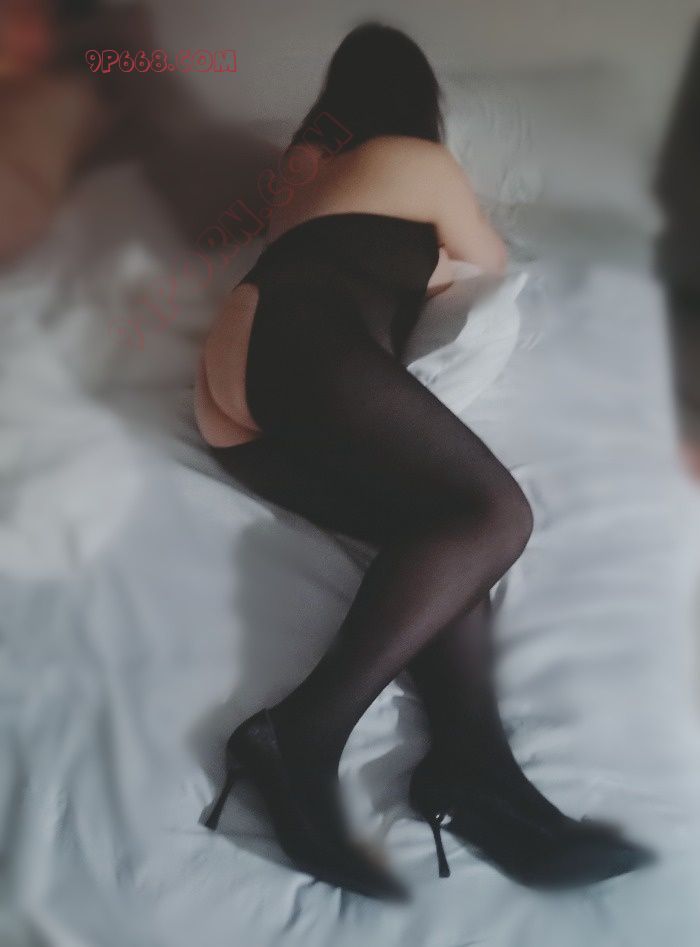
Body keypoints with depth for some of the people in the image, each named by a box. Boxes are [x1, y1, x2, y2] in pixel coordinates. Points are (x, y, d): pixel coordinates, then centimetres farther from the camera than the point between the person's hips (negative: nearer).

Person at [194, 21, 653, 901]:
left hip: (236, 401, 8)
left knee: (443, 536, -8)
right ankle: (303, 735, -31)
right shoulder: (419, 160, 15)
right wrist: (449, 249, 43)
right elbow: (490, 262, 28)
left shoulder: (311, 168, 36)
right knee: (493, 512, -19)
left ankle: (474, 768, -31)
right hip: (298, 344, -8)